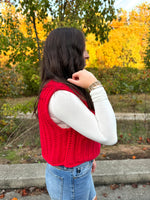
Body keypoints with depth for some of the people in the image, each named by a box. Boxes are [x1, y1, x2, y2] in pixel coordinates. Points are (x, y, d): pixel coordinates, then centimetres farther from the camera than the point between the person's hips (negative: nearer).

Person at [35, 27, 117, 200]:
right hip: (69, 180, -8)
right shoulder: (60, 96, -33)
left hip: (74, 169, 8)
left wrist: (86, 156, 20)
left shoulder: (59, 89, -1)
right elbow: (108, 137, -30)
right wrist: (95, 87, -31)